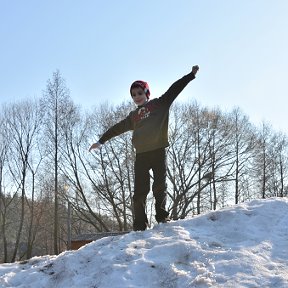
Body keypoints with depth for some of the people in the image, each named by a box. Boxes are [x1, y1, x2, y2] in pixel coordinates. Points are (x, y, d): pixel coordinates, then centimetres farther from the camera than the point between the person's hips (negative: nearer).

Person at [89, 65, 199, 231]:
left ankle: (162, 217, -1)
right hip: (141, 155, 3)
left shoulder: (159, 104, 11)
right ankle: (140, 226, -2)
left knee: (160, 186, -5)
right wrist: (101, 141, 31)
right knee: (140, 191, -2)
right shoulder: (133, 116, 20)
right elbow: (118, 128, 27)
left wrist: (191, 75, 0)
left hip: (159, 151, -3)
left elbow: (175, 89, 5)